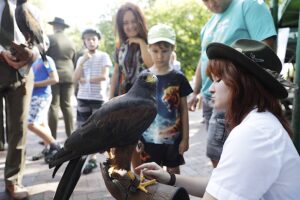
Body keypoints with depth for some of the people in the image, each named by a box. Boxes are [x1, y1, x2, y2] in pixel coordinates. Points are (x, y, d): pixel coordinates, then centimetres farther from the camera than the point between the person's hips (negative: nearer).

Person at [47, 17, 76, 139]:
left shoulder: (50, 38, -1)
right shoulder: (71, 42, 15)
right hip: (68, 76, 5)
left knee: (53, 106, -4)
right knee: (67, 105, 7)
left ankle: (52, 137, -2)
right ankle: (70, 135, 8)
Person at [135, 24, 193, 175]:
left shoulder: (178, 78, -4)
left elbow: (184, 110, 0)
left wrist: (185, 137, -1)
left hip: (173, 137, 0)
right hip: (149, 137, 1)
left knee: (173, 171, 13)